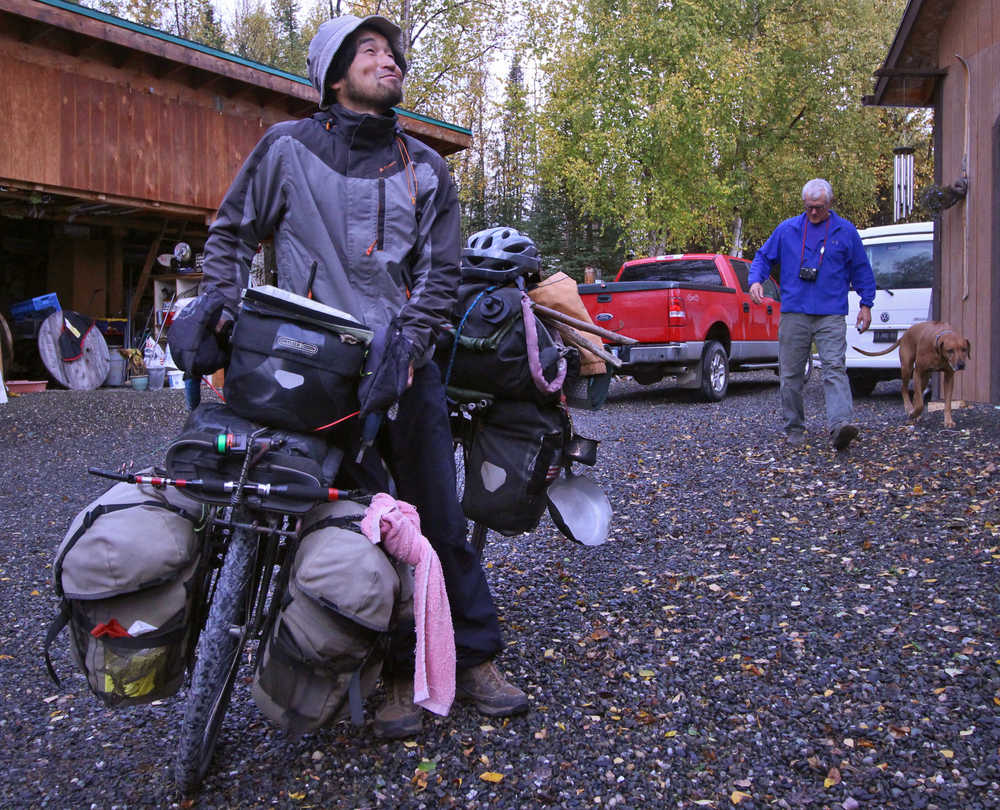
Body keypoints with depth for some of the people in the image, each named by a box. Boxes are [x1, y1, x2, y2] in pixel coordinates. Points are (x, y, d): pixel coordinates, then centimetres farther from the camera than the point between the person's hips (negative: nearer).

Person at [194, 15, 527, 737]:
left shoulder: (426, 168, 14)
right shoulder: (288, 148, 8)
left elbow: (440, 272, 7)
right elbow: (233, 231, 17)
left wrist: (404, 341, -9)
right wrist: (220, 302, -1)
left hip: (404, 364, 2)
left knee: (441, 517, 4)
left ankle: (476, 659, 15)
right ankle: (403, 671, 12)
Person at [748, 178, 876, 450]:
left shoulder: (846, 232, 8)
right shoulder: (787, 229, 9)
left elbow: (861, 269, 14)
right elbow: (763, 257, 16)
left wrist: (866, 304, 10)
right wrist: (756, 280, -3)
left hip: (831, 315, -2)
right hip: (794, 313, 2)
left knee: (834, 368, -16)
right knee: (791, 373, 5)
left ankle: (841, 424, -27)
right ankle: (794, 428, 16)